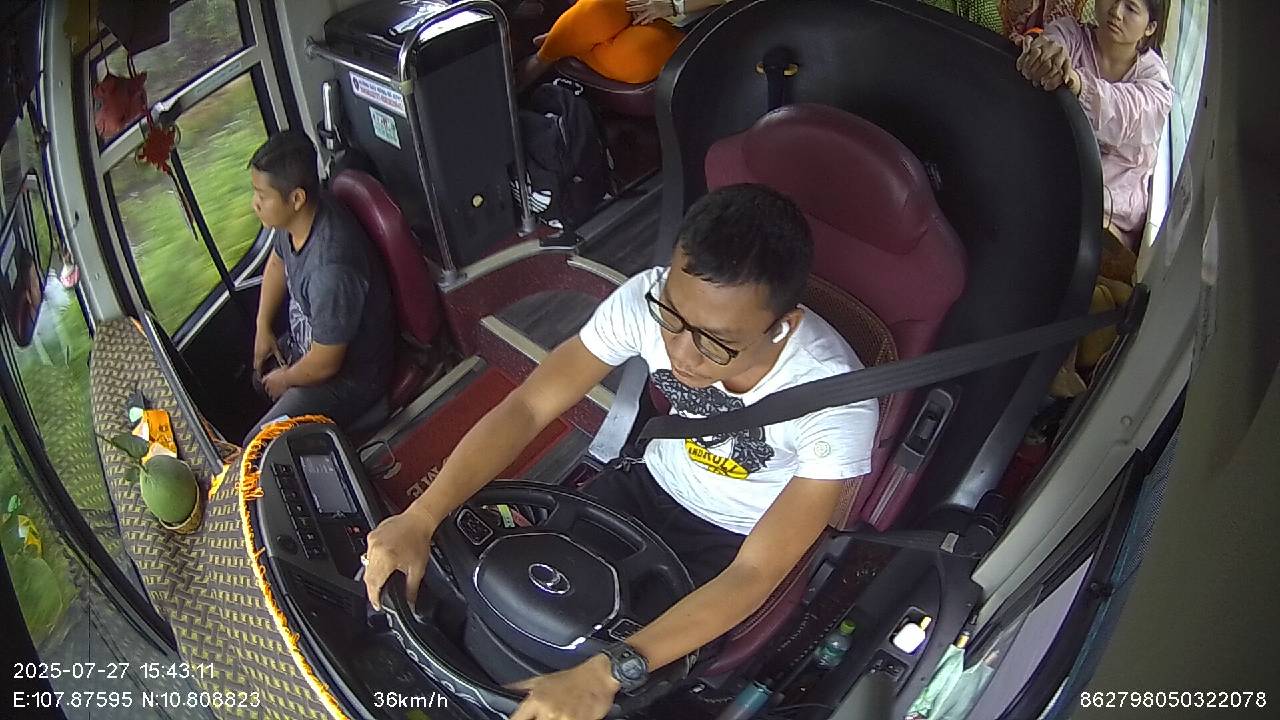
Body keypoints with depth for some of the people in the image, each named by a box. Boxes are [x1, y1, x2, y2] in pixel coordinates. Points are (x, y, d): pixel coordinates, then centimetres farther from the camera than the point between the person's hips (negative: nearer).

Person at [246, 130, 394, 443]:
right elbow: (277, 262, 14)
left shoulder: (331, 269, -40)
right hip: (309, 345, 9)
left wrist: (284, 380, -7)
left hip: (348, 375, -9)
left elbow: (324, 365, -27)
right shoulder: (295, 215, -13)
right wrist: (263, 327, 10)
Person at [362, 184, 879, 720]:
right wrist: (419, 519, -34)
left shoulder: (838, 401, -35)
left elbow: (755, 574, -34)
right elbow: (528, 407, -21)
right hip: (652, 483, 3)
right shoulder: (650, 299, -26)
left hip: (737, 546, -3)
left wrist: (606, 674, -44)